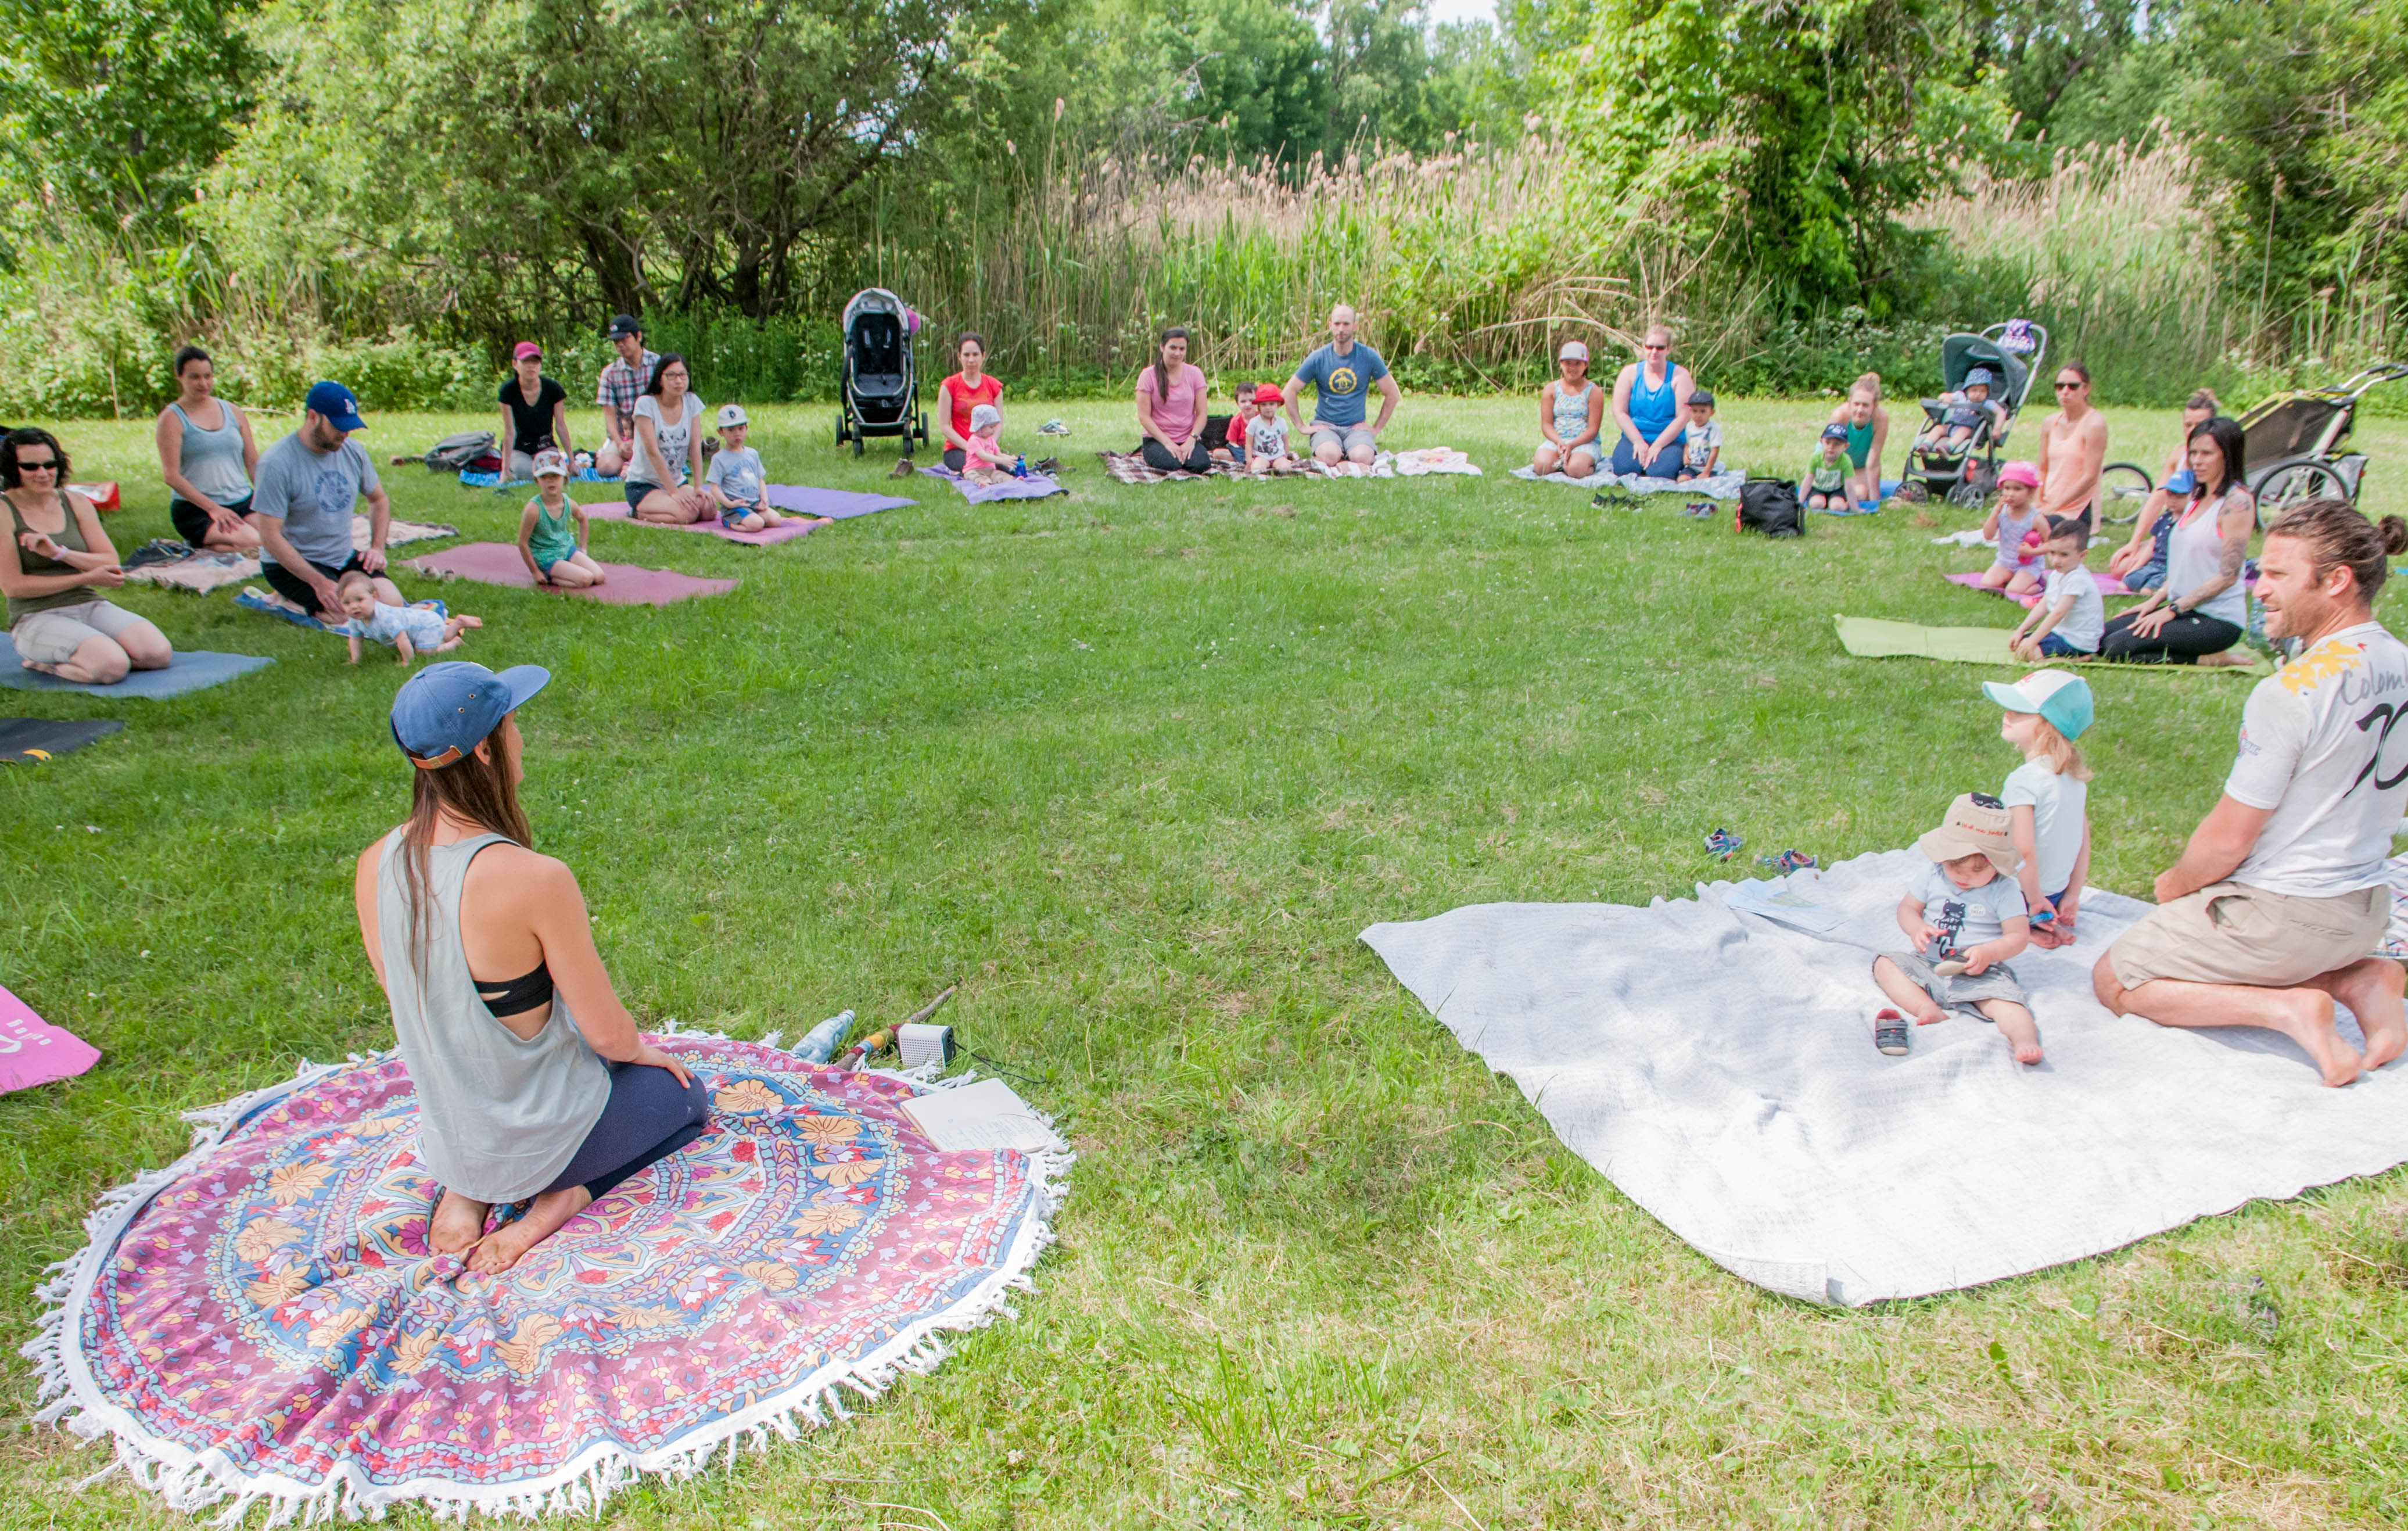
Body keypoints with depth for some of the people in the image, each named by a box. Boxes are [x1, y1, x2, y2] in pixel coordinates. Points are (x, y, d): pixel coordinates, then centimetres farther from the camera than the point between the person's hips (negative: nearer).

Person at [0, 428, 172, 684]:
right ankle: (37, 660, 1)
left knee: (158, 653, -20)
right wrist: (88, 578, -10)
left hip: (91, 606, 5)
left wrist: (60, 553, -14)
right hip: (37, 617, -5)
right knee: (112, 666, -30)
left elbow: (112, 564, 4)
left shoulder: (76, 503, 10)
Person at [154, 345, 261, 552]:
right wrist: (212, 508, -15)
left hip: (243, 503, 5)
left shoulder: (234, 413, 15)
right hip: (196, 510, -5)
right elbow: (171, 475, -7)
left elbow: (254, 463, 15)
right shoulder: (172, 418, 0)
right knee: (251, 541, -31)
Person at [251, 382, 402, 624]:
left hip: (344, 557, 6)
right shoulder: (276, 464, -19)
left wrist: (377, 547, 1)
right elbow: (270, 538, -20)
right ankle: (291, 600, 3)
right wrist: (319, 582, -27)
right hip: (291, 564, -6)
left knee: (392, 602, -15)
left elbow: (379, 499, 18)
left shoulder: (352, 451, 0)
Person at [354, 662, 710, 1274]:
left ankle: (464, 1193, 13)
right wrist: (642, 1050, 4)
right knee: (685, 1096, 24)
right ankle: (562, 1196, 1)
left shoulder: (374, 867, -11)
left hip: (447, 1135, 6)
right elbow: (609, 1034, -20)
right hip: (540, 1140, -6)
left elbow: (411, 1001, 5)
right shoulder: (535, 879, -31)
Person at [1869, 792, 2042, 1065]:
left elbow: (2019, 936, -6)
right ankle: (1927, 1008, -34)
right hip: (1929, 965, 4)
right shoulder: (1933, 876, 3)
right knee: (1885, 963, -16)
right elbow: (1907, 907, 11)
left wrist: (1988, 953, -25)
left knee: (2002, 997, -31)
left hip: (1980, 973, -4)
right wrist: (1916, 928, -13)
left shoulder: (2005, 890, -6)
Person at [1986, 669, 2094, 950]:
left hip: (2019, 896, -8)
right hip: (2058, 891, 9)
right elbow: (2084, 838, 8)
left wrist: (2035, 899, -14)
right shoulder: (2076, 775, 3)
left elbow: (2024, 850, -26)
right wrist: (2072, 895, 12)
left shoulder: (2024, 780, -23)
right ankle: (2050, 922, 10)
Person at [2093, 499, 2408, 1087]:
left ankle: (2285, 1007, -9)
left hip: (2278, 913, -8)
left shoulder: (2291, 691, -25)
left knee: (2114, 981, 8)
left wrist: (2176, 884, 1)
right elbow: (2350, 805, 13)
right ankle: (2356, 979, 8)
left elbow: (2228, 840, -19)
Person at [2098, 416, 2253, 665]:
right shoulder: (2198, 498, 14)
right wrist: (2155, 600, 8)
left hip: (2219, 620, -9)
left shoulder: (2237, 501, -13)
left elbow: (2228, 576, -17)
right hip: (2185, 609, 9)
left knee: (2117, 647, -22)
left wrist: (2172, 609, -16)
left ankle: (2210, 659, -6)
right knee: (2099, 637, 0)